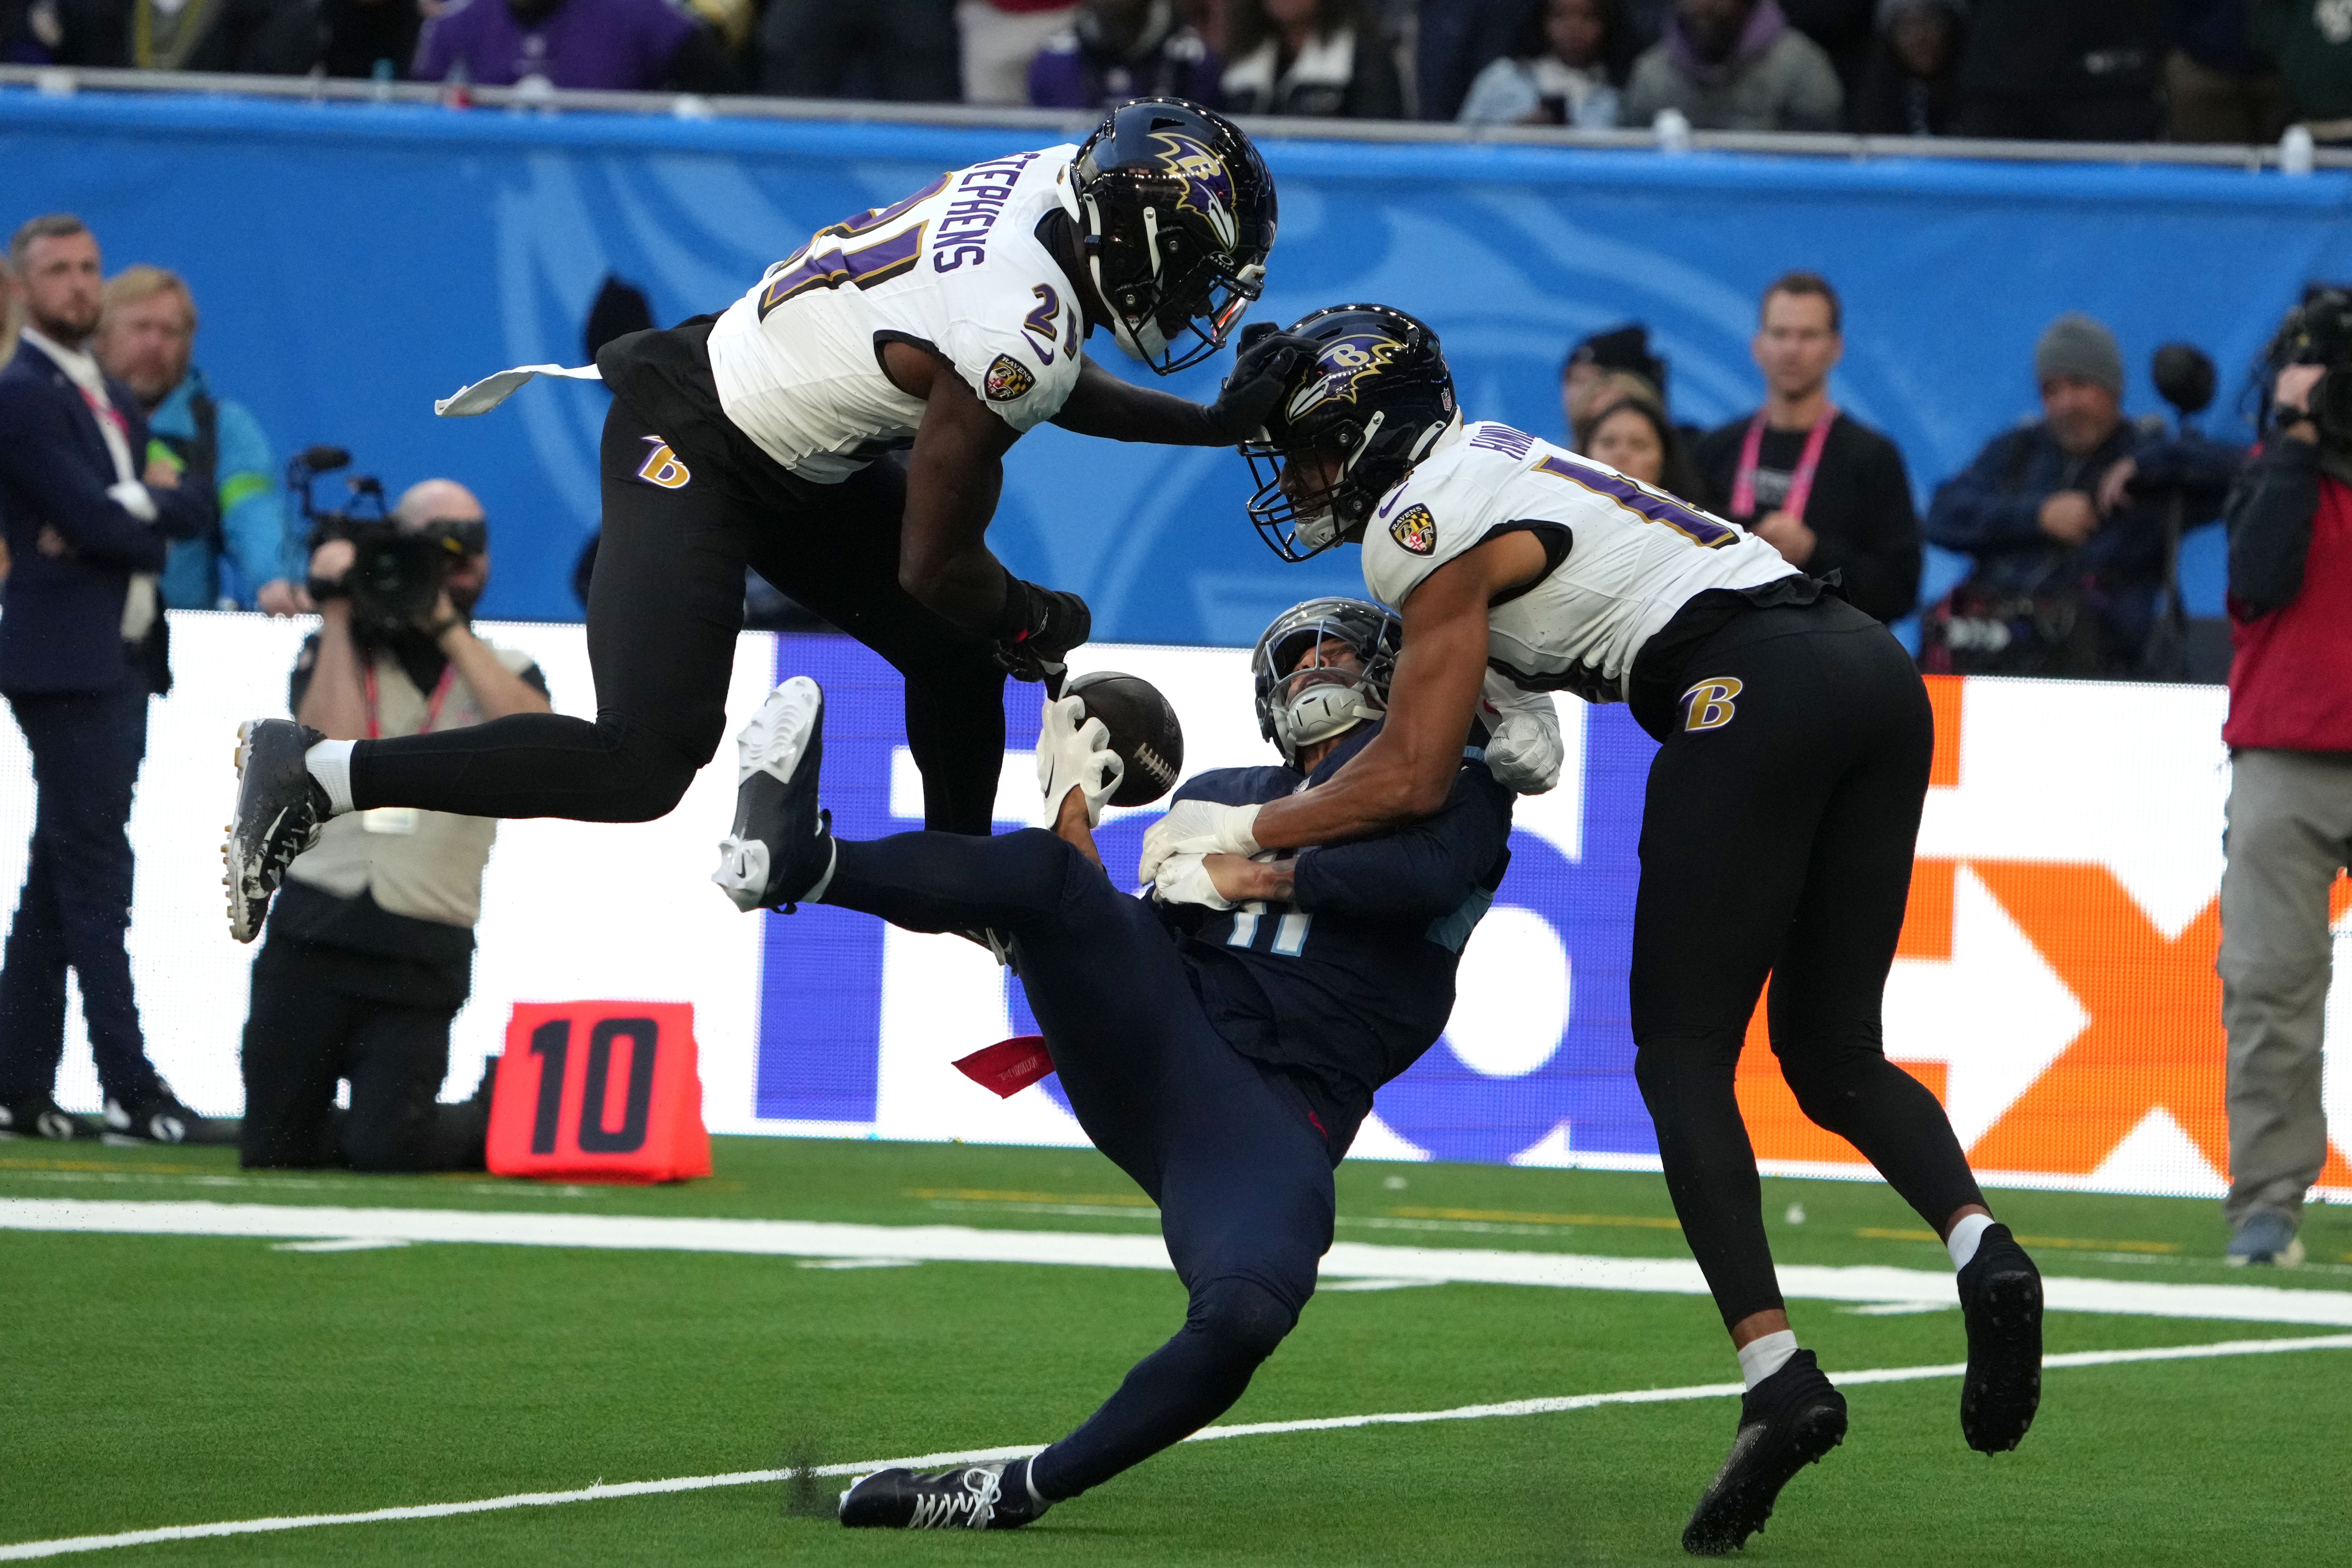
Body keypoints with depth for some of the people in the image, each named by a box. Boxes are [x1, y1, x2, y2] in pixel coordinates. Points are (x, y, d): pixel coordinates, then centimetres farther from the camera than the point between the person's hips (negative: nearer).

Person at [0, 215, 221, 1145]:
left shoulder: (112, 400, 20)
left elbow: (192, 512, 12)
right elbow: (97, 519, -17)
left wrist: (128, 510, -8)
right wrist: (142, 513, 3)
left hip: (123, 660, 9)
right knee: (94, 876, -10)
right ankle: (131, 1093, -13)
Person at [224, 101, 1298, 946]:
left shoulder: (1066, 178, -5)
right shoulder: (1010, 334, -30)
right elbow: (933, 566, -18)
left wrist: (1213, 425, 11)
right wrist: (1038, 624, 1)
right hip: (693, 451, -10)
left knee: (960, 658, 14)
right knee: (642, 767, -17)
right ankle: (313, 777, -11)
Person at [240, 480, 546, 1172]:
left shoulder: (504, 672, 10)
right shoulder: (334, 651, 9)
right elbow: (336, 741, -10)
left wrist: (448, 627, -12)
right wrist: (339, 610, -8)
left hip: (423, 953, -1)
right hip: (314, 934, 1)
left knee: (385, 1149, -13)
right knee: (270, 1149, 2)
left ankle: (500, 1120, 19)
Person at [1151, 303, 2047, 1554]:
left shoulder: (1431, 526, 1)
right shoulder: (1497, 464, 28)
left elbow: (1413, 777, 2)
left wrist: (1241, 832, 11)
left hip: (1756, 696, -9)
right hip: (1874, 670, 9)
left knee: (1683, 1055, -1)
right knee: (1832, 1050, 14)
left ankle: (1777, 1372, -15)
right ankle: (1978, 1244, -13)